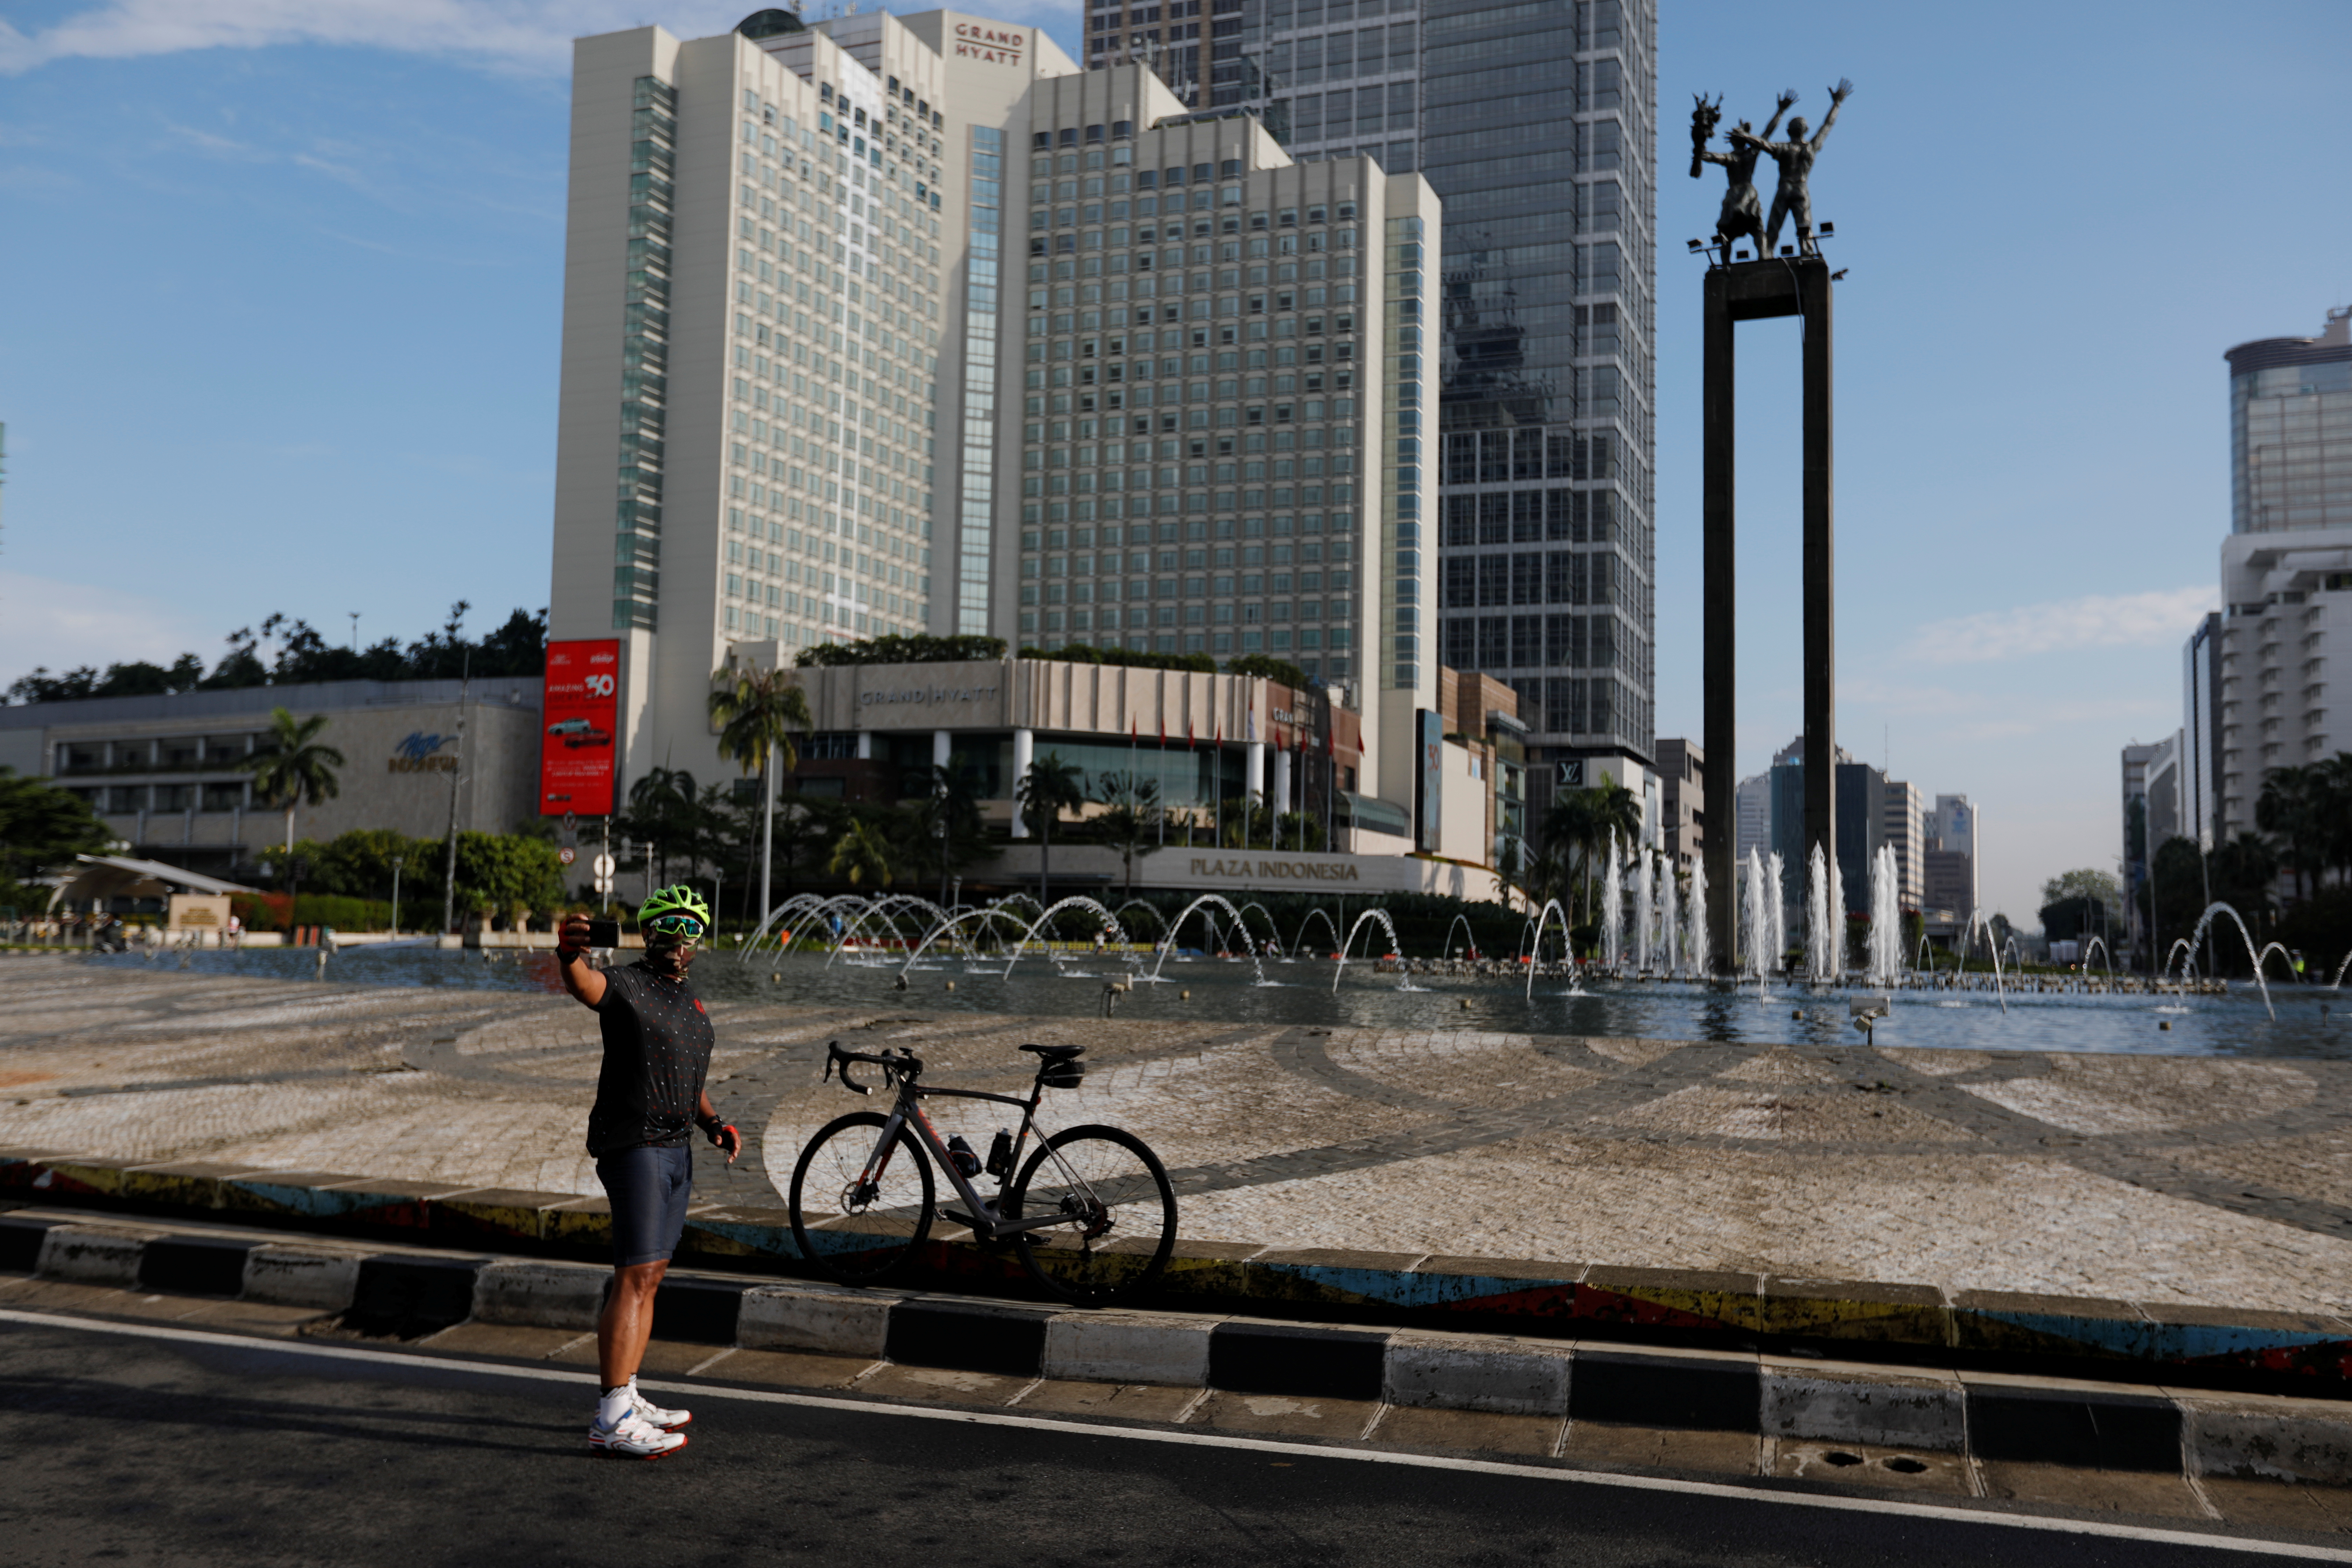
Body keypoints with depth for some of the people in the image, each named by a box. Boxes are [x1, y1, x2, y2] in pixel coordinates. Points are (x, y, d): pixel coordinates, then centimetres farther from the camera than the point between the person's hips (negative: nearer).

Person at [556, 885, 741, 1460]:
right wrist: (570, 953, -53)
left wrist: (714, 1124, 9)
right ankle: (612, 1421, -13)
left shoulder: (691, 1002, 18)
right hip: (634, 1146, -9)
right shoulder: (626, 986, -8)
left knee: (651, 1276, 13)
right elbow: (583, 982, -31)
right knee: (635, 1277, -13)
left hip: (677, 1149, 9)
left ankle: (625, 1398, 22)